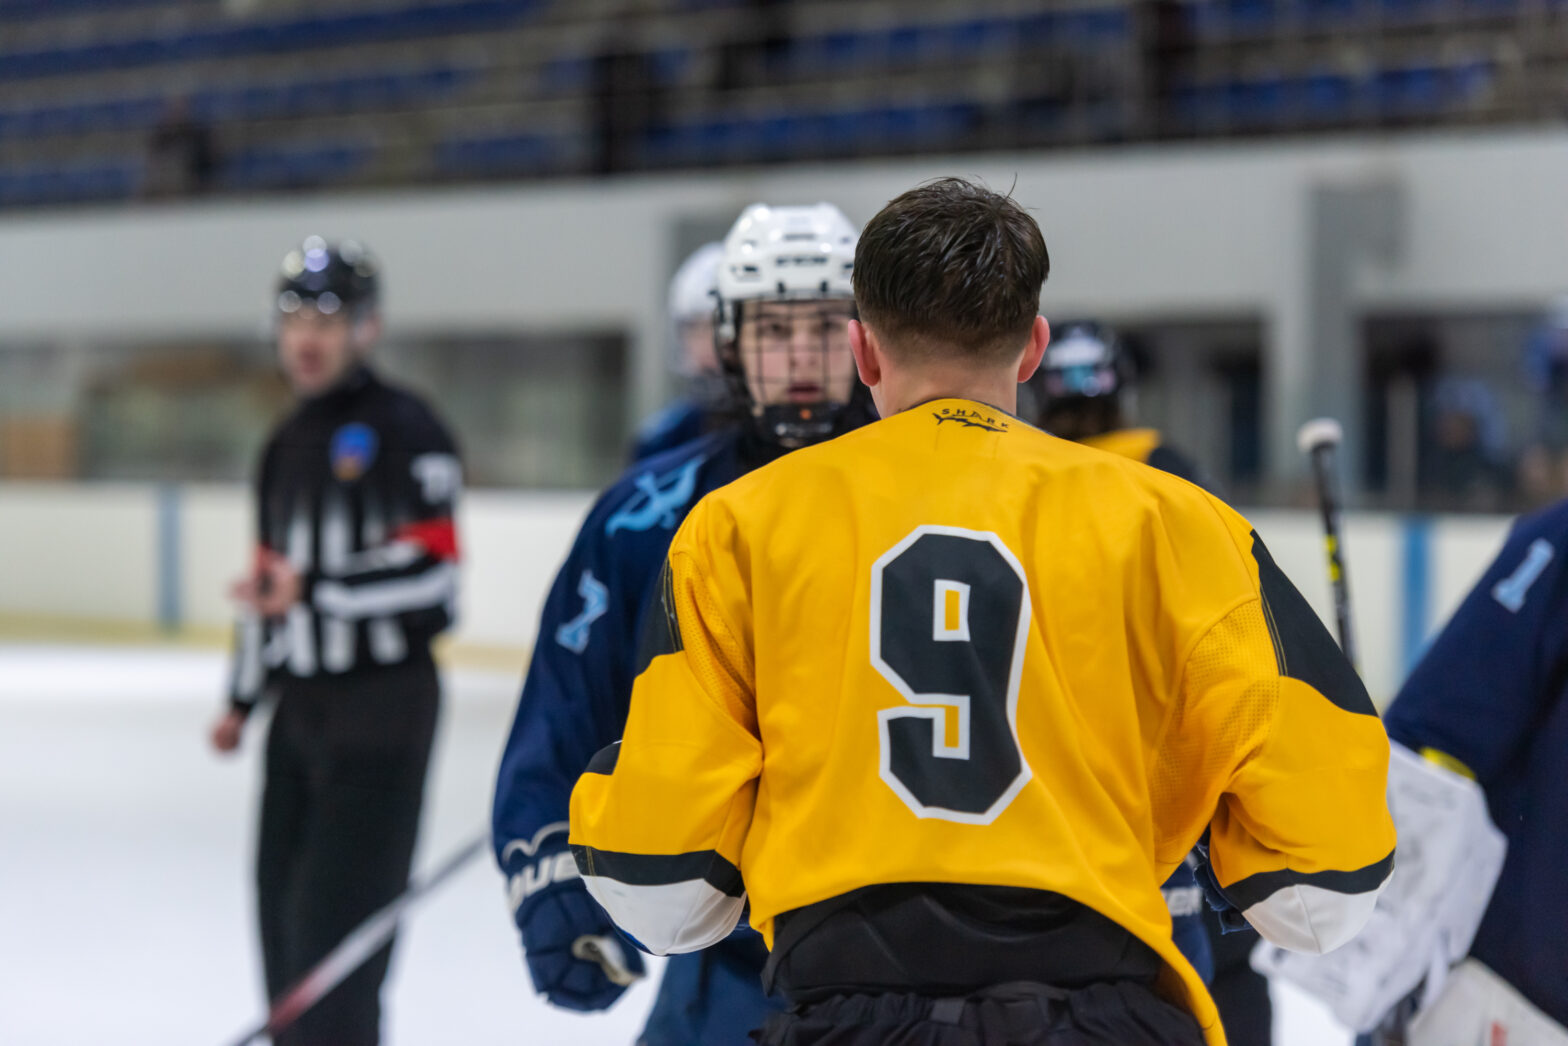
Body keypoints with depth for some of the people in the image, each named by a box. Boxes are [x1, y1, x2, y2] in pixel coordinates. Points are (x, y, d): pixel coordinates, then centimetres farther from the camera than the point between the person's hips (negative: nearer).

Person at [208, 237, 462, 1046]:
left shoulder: (404, 431, -10)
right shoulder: (286, 445, 17)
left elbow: (431, 564, -20)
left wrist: (316, 590, -28)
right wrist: (245, 696, 25)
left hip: (382, 705, -8)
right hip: (301, 700, 8)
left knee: (338, 912, -13)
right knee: (285, 898, 13)